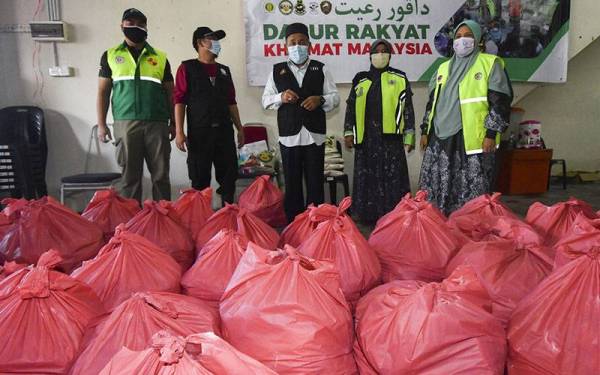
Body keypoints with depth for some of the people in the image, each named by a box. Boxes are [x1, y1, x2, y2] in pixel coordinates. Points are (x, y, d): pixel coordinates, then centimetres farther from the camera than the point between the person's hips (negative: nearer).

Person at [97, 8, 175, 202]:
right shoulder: (110, 55, 11)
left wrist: (174, 123, 9)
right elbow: (103, 92, 11)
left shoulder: (160, 57, 11)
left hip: (157, 124, 1)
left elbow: (169, 93, 13)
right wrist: (101, 124, 4)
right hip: (126, 123, 0)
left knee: (161, 175, 2)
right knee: (129, 175, 3)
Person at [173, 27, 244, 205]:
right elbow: (179, 100, -4)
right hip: (199, 132, -4)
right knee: (200, 179, 1)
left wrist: (239, 128, 14)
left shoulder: (224, 70, 17)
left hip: (224, 130, 4)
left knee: (229, 176, 3)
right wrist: (179, 132, -12)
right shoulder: (187, 68, 2)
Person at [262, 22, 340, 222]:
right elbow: (265, 100, 8)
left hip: (315, 135, 0)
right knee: (292, 183, 6)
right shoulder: (277, 70, 8)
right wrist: (281, 97, -12)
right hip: (289, 136, 0)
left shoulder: (320, 69, 7)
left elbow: (335, 97, 7)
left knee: (315, 183, 4)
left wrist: (320, 99, -14)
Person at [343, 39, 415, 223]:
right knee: (366, 178, 5)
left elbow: (408, 109, 5)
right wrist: (349, 132, 5)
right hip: (366, 138, 2)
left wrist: (409, 136, -1)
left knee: (393, 178, -2)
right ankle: (368, 215, 15)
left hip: (391, 136, -2)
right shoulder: (360, 79, 14)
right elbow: (351, 107, 14)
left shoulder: (399, 78, 8)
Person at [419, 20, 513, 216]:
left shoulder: (490, 64, 1)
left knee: (472, 199, -4)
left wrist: (491, 134, -11)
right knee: (434, 193, 9)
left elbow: (500, 102, -4)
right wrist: (425, 131, 18)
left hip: (473, 141, -6)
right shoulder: (443, 68, 19)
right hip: (440, 139, 6)